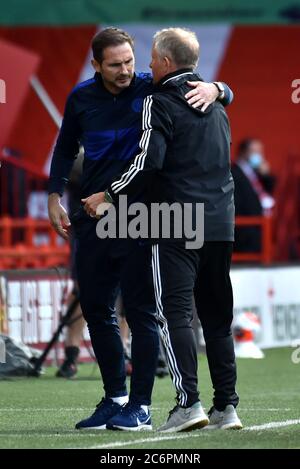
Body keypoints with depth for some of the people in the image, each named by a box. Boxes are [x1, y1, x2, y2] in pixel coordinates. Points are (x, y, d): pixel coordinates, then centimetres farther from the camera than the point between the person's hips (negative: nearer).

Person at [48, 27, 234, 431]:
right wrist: (55, 197, 16)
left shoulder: (151, 89, -8)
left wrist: (214, 90, -26)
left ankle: (140, 405, 1)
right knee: (95, 307, 9)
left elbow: (226, 94, -3)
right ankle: (114, 397, 21)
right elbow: (66, 148, 21)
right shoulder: (82, 98, 4)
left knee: (140, 309, -5)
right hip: (93, 216, 5)